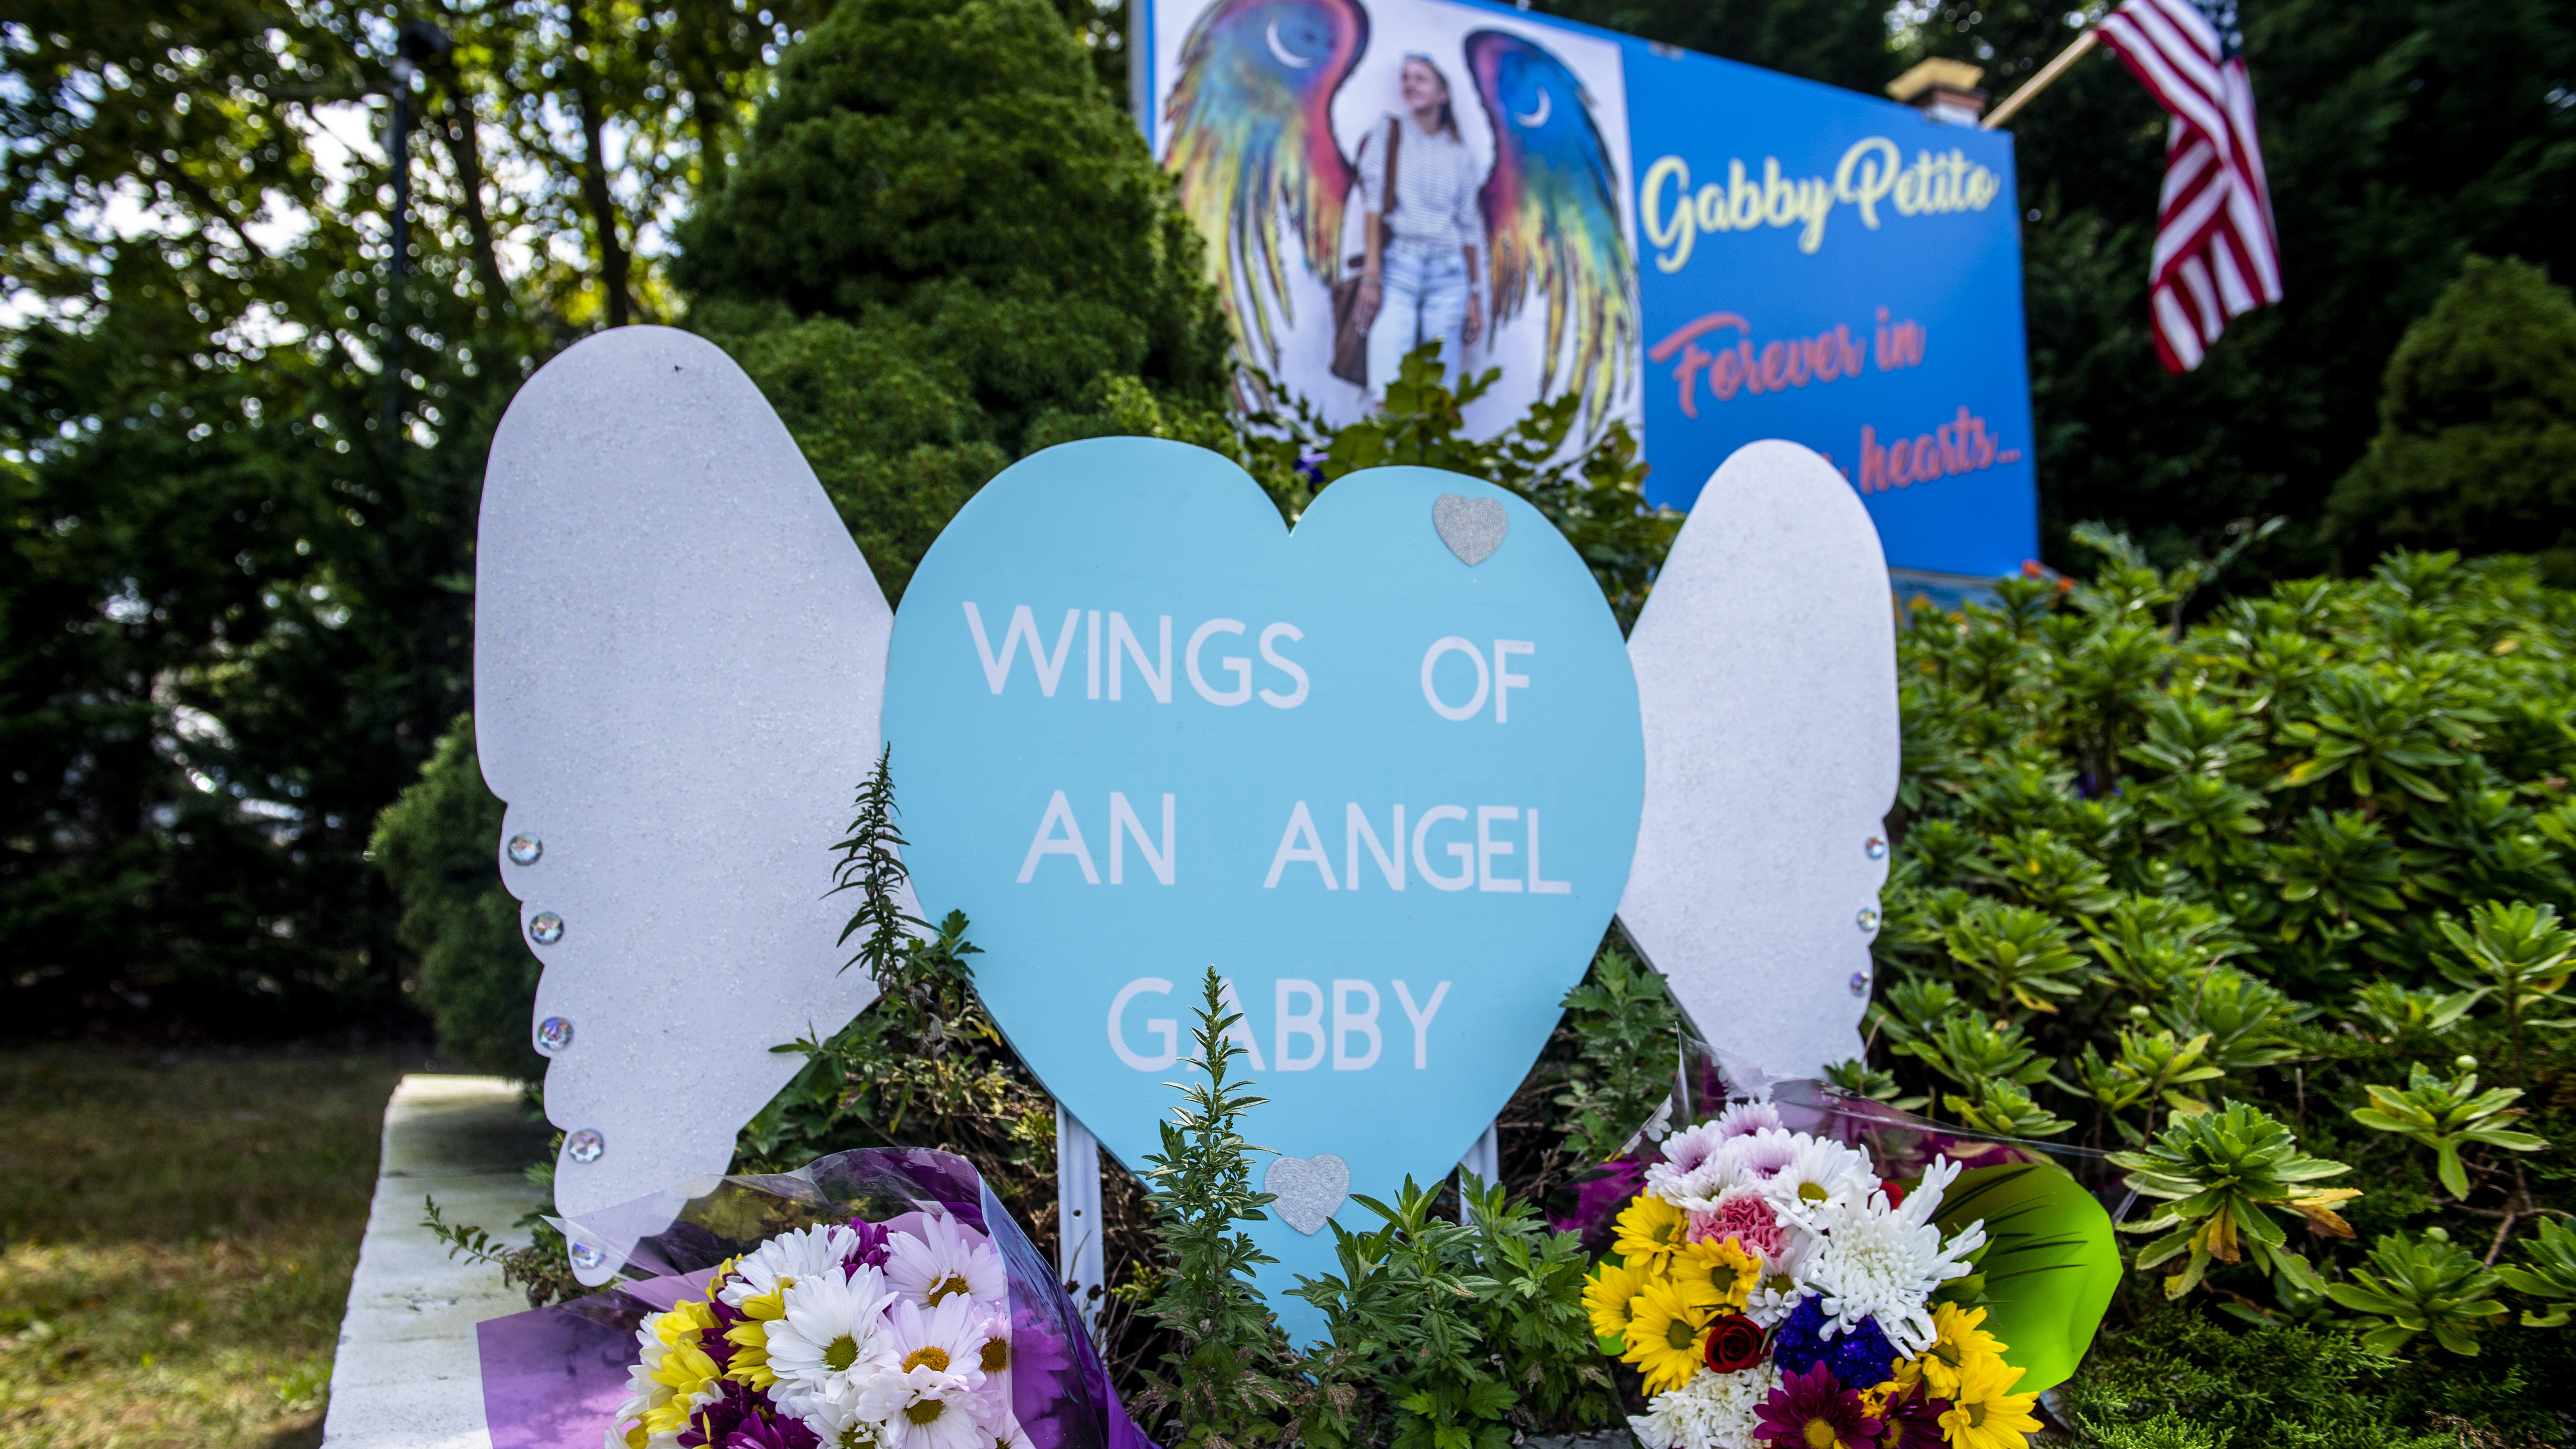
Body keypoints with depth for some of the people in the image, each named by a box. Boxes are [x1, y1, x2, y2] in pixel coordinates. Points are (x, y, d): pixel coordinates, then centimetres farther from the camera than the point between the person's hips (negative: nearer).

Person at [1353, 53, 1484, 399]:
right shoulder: (1390, 132, 10)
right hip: (1398, 264, -2)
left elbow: (1469, 226, 15)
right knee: (1389, 395, -16)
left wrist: (1475, 295, 9)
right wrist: (1372, 274, -10)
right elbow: (1373, 200, 1)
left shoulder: (1460, 155, 16)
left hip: (1449, 273, 2)